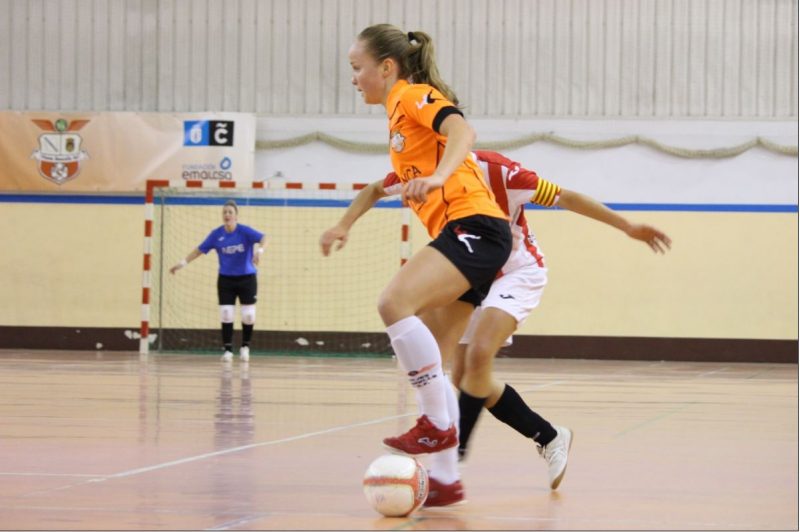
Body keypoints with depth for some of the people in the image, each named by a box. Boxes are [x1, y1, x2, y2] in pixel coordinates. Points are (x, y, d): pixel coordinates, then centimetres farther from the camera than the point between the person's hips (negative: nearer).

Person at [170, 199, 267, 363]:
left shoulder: (244, 231, -13)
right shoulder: (216, 234, -5)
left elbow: (263, 239, -27)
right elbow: (200, 250, 2)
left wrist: (259, 251, -47)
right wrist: (183, 263, -1)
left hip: (246, 278, -1)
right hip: (225, 280, 2)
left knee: (248, 315, 1)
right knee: (226, 315, -5)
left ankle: (245, 347, 21)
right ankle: (227, 349, 4)